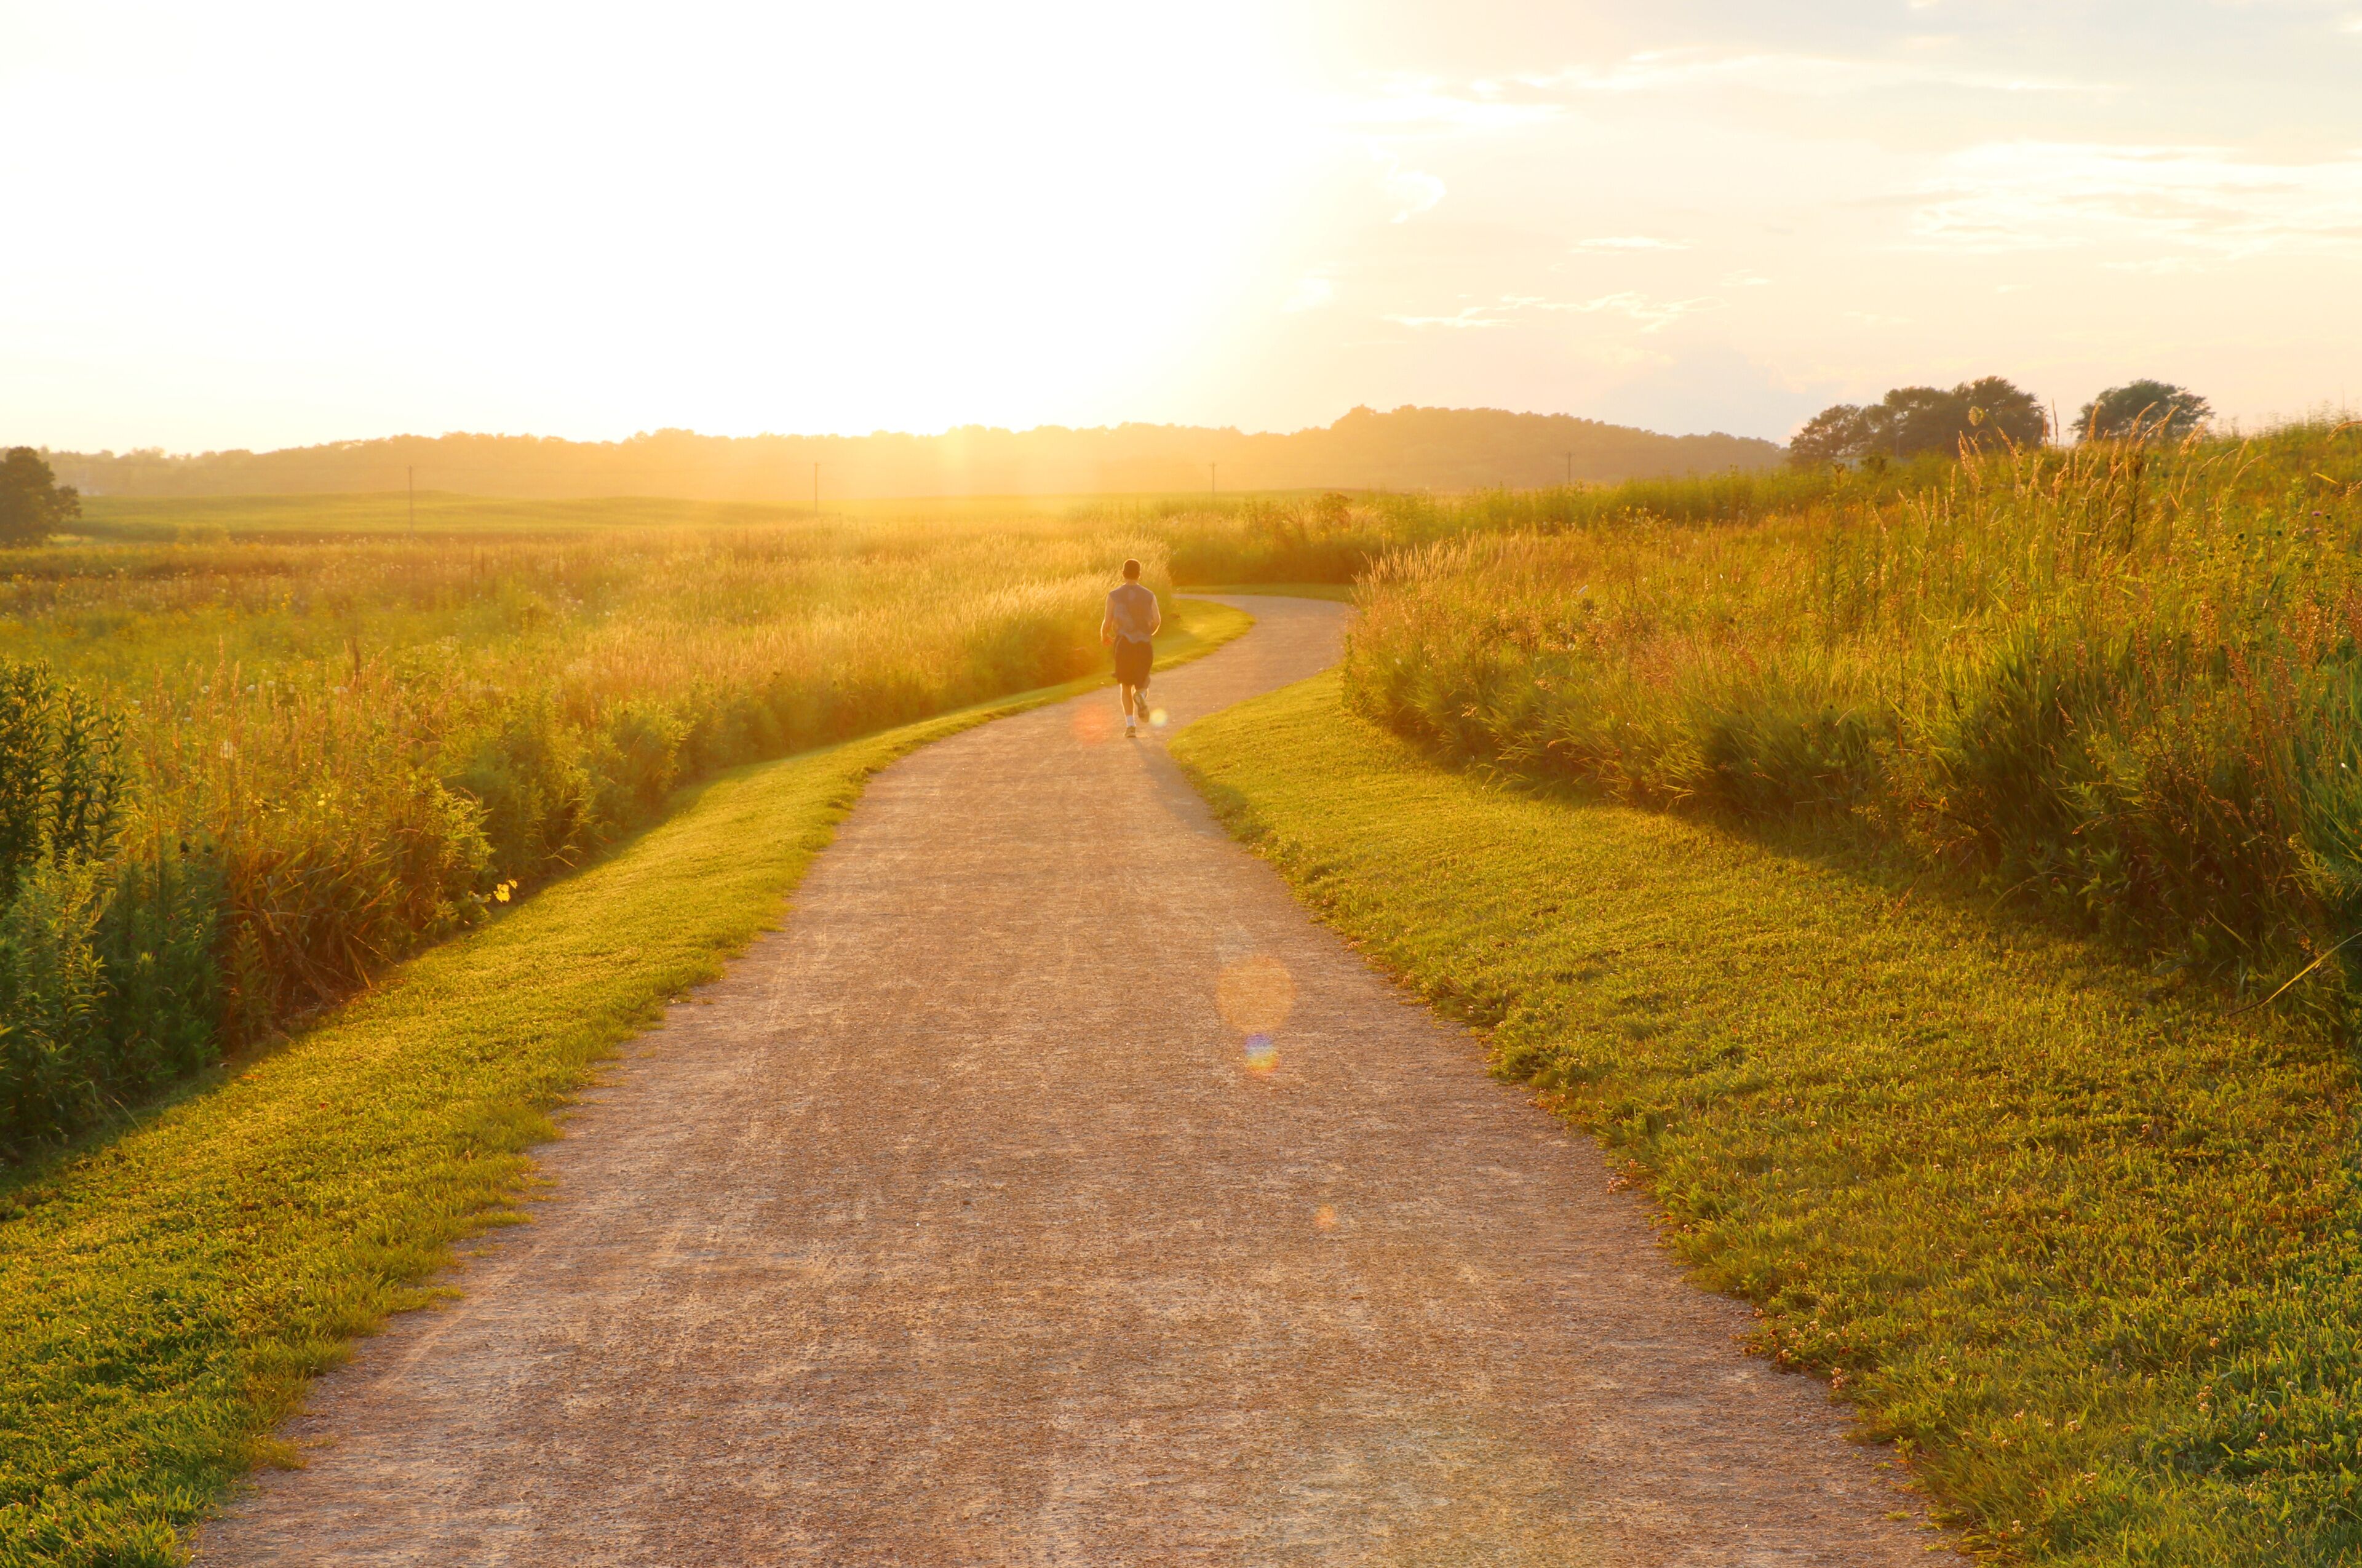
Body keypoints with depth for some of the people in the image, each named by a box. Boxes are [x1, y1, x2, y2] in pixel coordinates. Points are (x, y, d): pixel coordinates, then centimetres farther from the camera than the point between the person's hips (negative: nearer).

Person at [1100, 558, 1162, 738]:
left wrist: (1103, 636, 20)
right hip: (1144, 645, 0)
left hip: (1123, 644, 0)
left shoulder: (1114, 595, 1)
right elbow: (1157, 620, -3)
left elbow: (1108, 623, -2)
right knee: (1141, 684, 13)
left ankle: (1130, 725, -1)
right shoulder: (1149, 595, 5)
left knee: (1126, 687, 15)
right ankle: (1141, 696, -25)